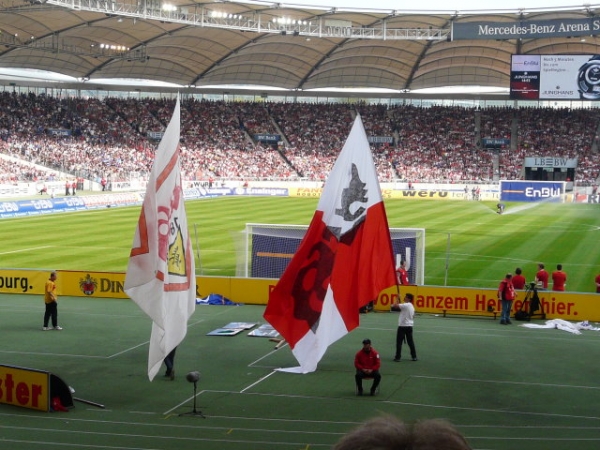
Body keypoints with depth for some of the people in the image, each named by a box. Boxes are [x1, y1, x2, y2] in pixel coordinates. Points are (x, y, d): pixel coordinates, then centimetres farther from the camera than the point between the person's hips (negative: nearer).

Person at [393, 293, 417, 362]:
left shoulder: (406, 305, -15)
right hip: (409, 326, 8)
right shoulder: (412, 306, 14)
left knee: (399, 342, -3)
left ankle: (397, 357, -3)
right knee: (410, 342, 12)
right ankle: (414, 357, 14)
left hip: (402, 326, -8)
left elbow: (396, 305, -23)